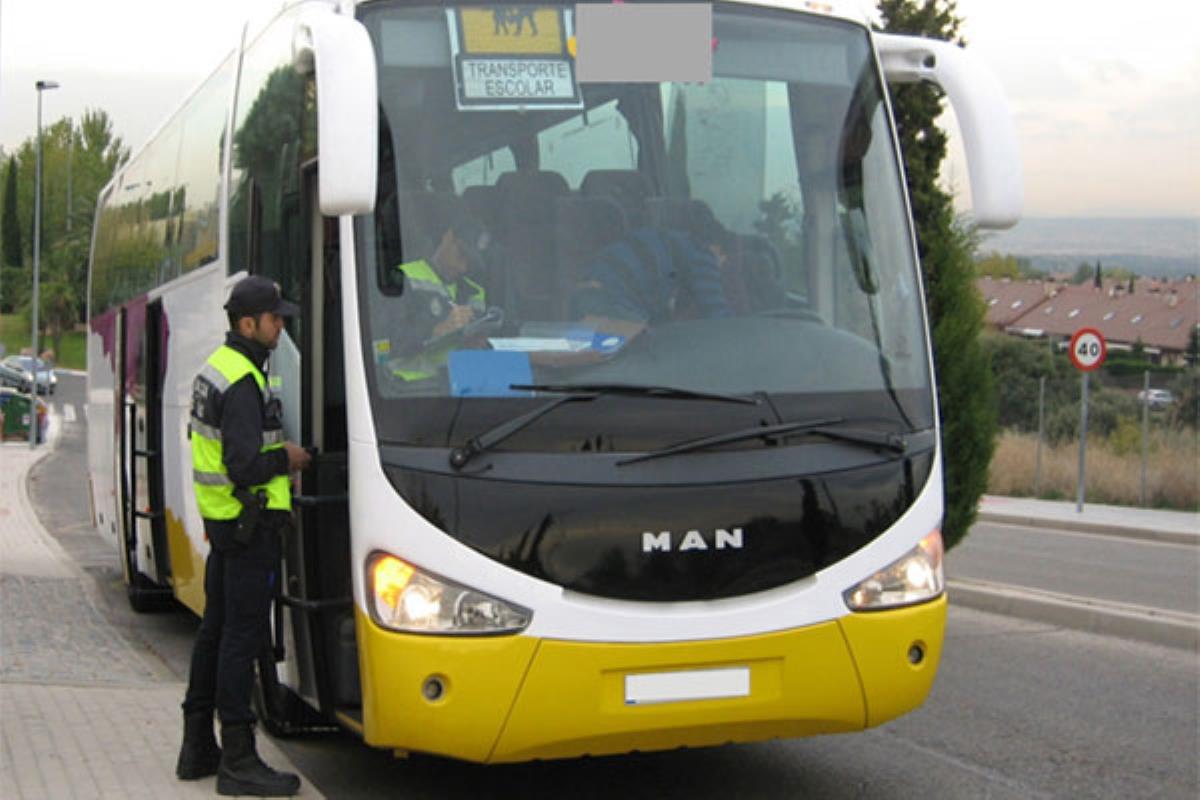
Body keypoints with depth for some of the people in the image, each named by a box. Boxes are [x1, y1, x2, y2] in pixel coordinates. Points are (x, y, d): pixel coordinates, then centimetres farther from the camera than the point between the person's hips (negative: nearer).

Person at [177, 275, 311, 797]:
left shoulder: (216, 368, 12)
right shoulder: (243, 383, -20)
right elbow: (244, 468, -26)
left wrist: (276, 460, 15)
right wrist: (287, 458, -9)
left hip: (220, 517, 10)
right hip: (250, 523, -10)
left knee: (215, 628, 15)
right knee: (242, 635, -6)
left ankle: (198, 746, 23)